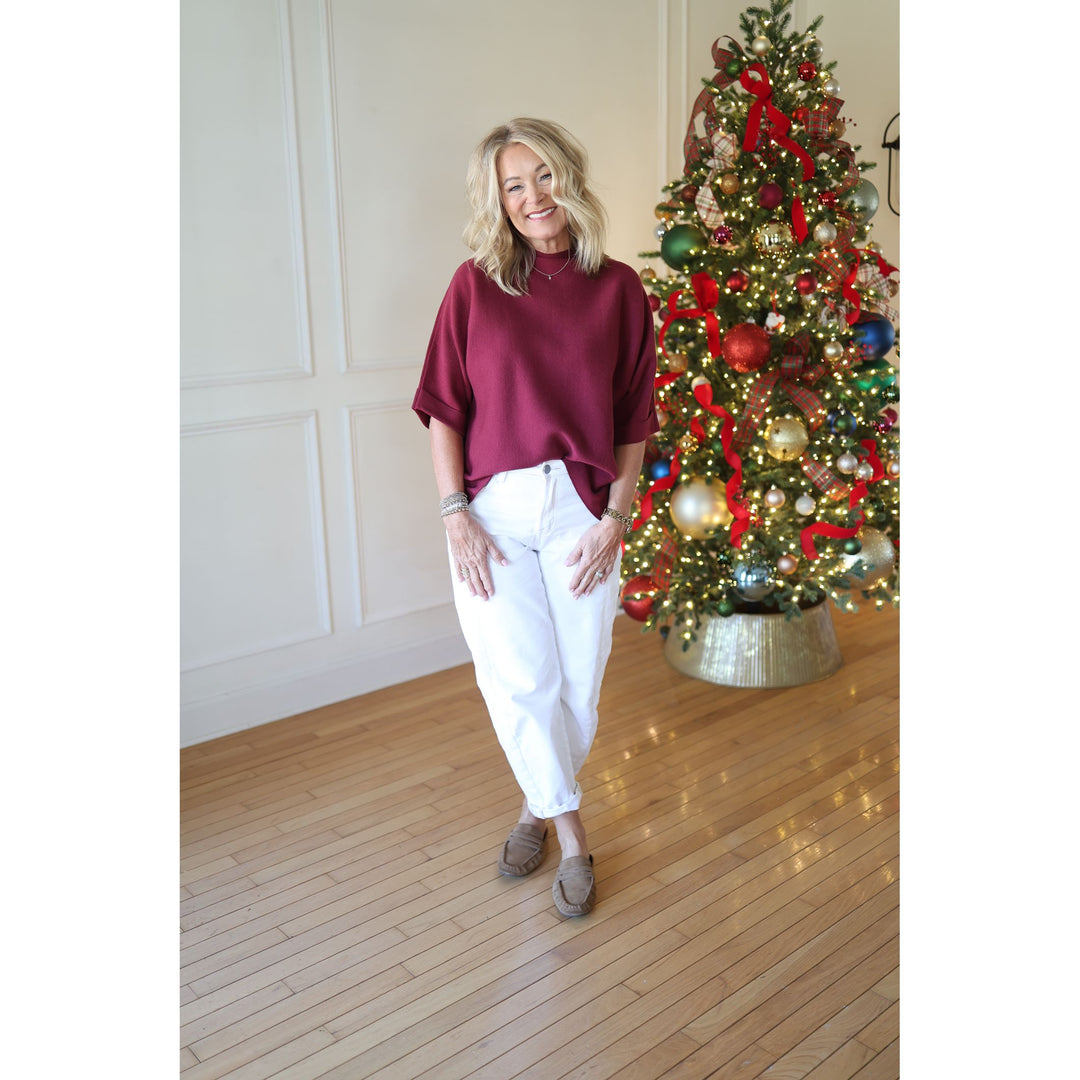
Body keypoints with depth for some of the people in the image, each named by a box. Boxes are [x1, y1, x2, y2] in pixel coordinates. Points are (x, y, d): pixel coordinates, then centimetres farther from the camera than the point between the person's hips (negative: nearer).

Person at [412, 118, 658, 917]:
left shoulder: (619, 289, 3)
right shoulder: (475, 286, 2)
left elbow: (633, 422, 4)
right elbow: (443, 409, 2)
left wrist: (616, 519, -3)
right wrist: (456, 514, -6)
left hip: (583, 506, 1)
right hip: (493, 510, 0)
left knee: (578, 683, 5)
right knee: (521, 678, -4)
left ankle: (540, 803, 31)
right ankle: (570, 827, 17)